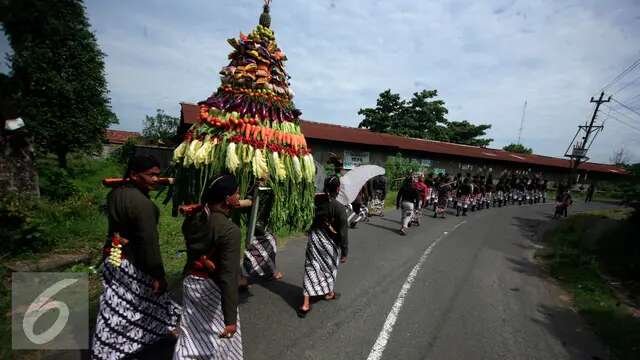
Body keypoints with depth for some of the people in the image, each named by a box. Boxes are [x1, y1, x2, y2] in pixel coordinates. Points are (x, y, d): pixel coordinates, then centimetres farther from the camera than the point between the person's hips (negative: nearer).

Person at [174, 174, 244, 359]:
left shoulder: (192, 219, -7)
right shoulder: (229, 230, -29)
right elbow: (228, 277, -30)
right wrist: (230, 318, -26)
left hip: (190, 281, 6)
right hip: (212, 288, -6)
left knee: (190, 334, 23)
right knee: (221, 333, 20)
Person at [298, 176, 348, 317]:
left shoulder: (316, 200, -10)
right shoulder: (339, 207, -21)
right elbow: (343, 232, -17)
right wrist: (344, 252, -9)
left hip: (314, 238, 3)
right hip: (329, 243, -3)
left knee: (311, 269, 9)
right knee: (330, 268, 22)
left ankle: (305, 304, 11)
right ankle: (329, 293, 45)